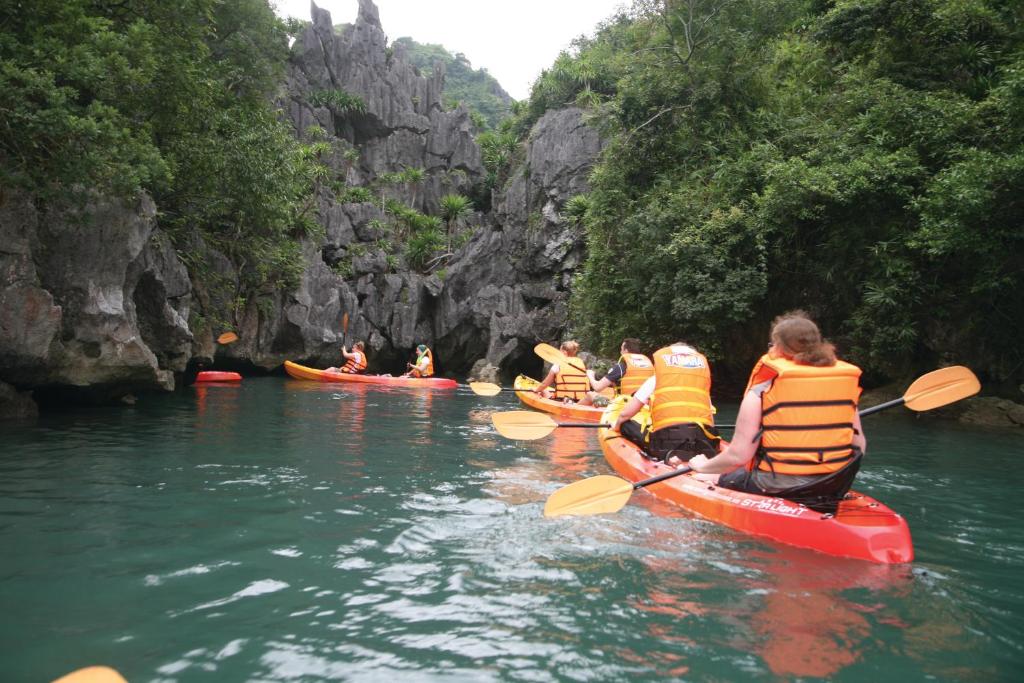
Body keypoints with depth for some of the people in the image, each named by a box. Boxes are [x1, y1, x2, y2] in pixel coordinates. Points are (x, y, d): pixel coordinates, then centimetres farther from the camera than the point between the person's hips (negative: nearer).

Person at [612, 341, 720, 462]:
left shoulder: (655, 379, 15)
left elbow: (625, 414, 15)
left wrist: (616, 427, 37)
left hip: (667, 439, -3)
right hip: (703, 440, 3)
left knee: (625, 425, 16)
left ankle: (669, 456, -8)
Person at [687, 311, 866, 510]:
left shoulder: (761, 390, -12)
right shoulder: (846, 384, 3)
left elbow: (738, 455, -13)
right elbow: (859, 445, 8)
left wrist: (704, 466, 6)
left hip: (776, 491, -5)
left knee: (704, 480, 14)